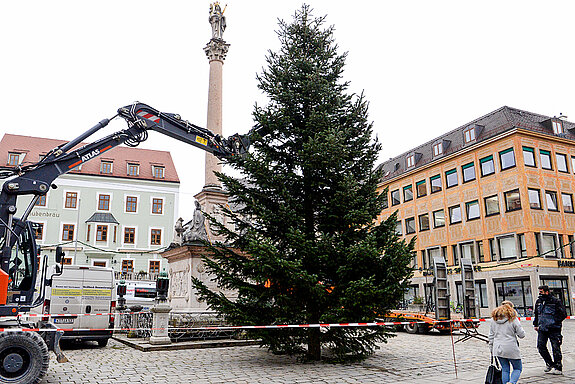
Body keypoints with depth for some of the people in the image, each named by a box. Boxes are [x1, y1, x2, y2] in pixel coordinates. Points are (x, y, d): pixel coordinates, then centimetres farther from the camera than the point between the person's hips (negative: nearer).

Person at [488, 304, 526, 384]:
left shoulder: (494, 320, 9)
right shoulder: (513, 319, -4)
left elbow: (491, 336, 11)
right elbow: (521, 335, -4)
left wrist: (491, 349, 18)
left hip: (498, 349, 4)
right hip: (511, 349, -4)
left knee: (505, 369, 14)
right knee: (518, 368, 10)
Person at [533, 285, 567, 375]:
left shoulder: (555, 301, -7)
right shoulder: (538, 301, 11)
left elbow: (563, 314, -7)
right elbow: (536, 314, 23)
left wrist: (554, 322, -12)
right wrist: (536, 324, 17)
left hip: (554, 329, -6)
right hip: (542, 329, 6)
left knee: (556, 347, -2)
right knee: (541, 346, 2)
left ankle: (558, 368, 8)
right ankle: (549, 364, 19)